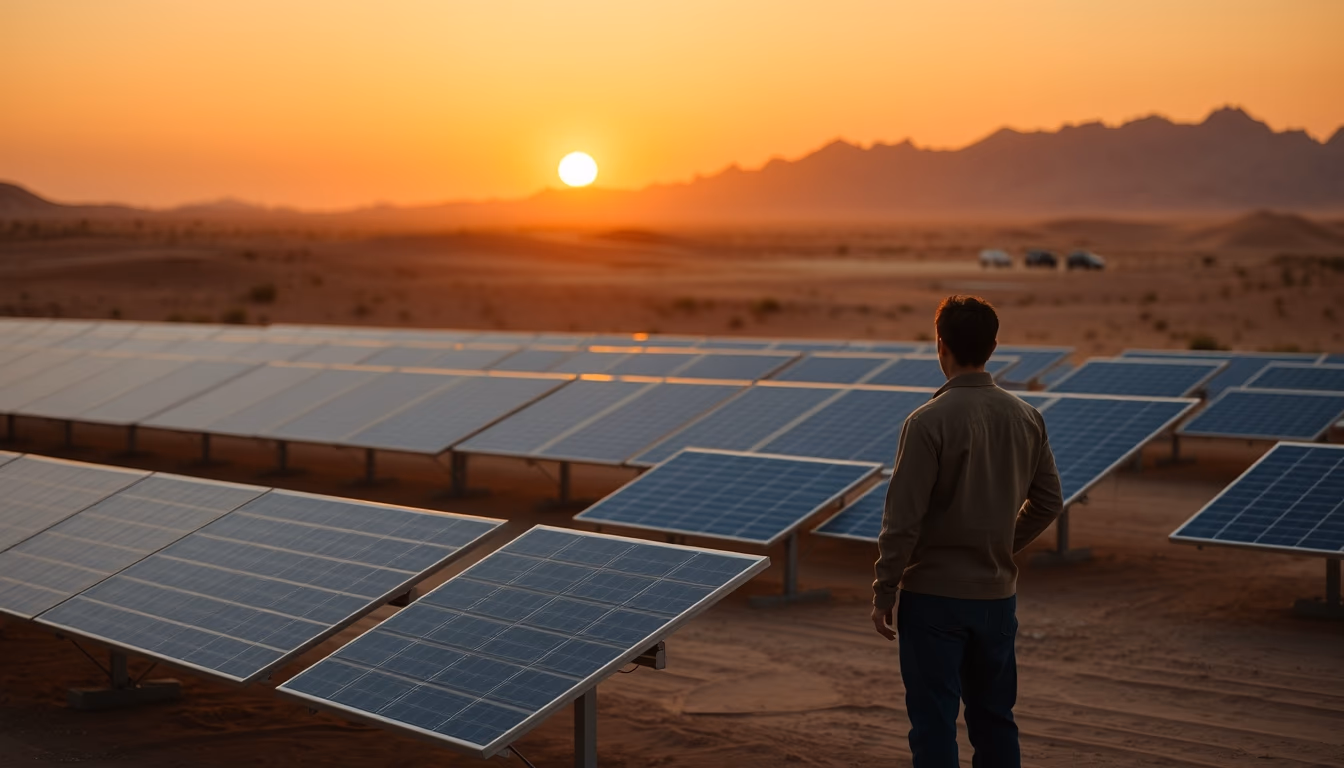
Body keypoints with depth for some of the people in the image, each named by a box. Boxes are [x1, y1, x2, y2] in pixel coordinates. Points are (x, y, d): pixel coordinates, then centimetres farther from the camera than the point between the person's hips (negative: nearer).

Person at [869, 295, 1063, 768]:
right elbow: (1048, 504, 9)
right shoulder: (1026, 419, 0)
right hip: (998, 595, 5)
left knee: (934, 727, 3)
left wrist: (884, 593, -7)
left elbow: (902, 520, -16)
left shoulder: (929, 422, -17)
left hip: (934, 595, -5)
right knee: (995, 721, 16)